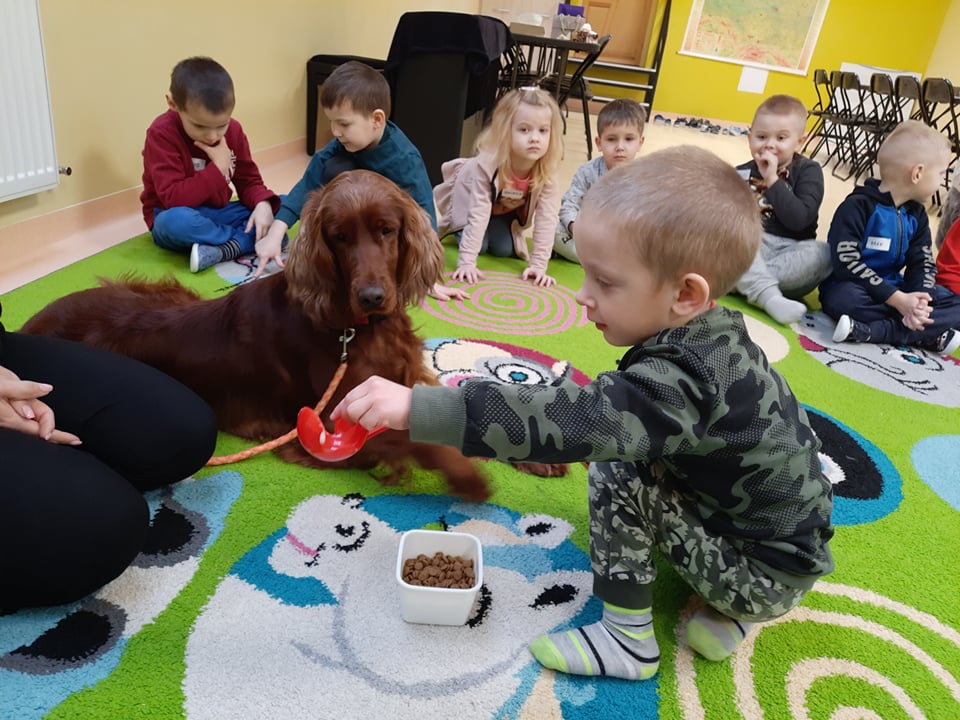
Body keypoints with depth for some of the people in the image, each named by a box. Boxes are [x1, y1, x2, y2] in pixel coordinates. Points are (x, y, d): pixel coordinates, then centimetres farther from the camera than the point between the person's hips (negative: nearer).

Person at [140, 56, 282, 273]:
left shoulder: (233, 130, -4)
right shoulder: (161, 133, -20)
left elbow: (249, 181, -1)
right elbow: (174, 198, -28)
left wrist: (263, 204, -23)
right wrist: (218, 169, -26)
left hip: (217, 213, 5)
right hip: (178, 217, -5)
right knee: (175, 222, -42)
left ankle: (218, 251, -30)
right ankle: (245, 241, -18)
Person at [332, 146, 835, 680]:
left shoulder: (683, 379, -33)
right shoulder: (714, 339, -4)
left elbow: (573, 419, -43)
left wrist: (416, 407, -46)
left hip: (767, 573, -9)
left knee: (617, 472, -19)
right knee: (625, 448, 13)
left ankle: (628, 640, -2)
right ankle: (728, 611, 14)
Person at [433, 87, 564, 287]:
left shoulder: (547, 171, -33)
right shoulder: (487, 165, -42)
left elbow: (546, 219, -31)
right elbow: (478, 215, -43)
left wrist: (538, 265, -35)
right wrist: (466, 262, -47)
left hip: (506, 210, 3)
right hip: (468, 198, -3)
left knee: (504, 249, -10)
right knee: (480, 245, -17)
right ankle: (456, 227, 14)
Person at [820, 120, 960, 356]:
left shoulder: (916, 214, 9)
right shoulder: (857, 206, -13)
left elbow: (923, 264, 4)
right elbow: (847, 263, -22)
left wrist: (918, 300, -20)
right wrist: (898, 299, -26)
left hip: (895, 288, 7)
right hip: (852, 289, -7)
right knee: (844, 299, -40)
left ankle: (869, 331, -28)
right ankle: (926, 335, -29)